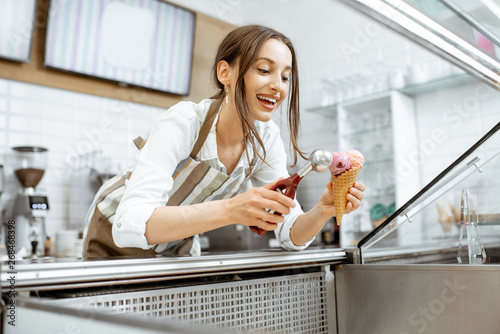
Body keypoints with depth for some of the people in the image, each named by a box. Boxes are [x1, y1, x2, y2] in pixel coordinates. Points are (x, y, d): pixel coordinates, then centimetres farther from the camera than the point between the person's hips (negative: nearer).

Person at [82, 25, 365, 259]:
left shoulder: (267, 139, -15)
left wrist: (323, 211, -34)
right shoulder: (182, 124, -30)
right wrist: (229, 210, -52)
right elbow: (130, 224, -41)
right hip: (117, 240, -3)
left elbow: (291, 235, -14)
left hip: (179, 249, 4)